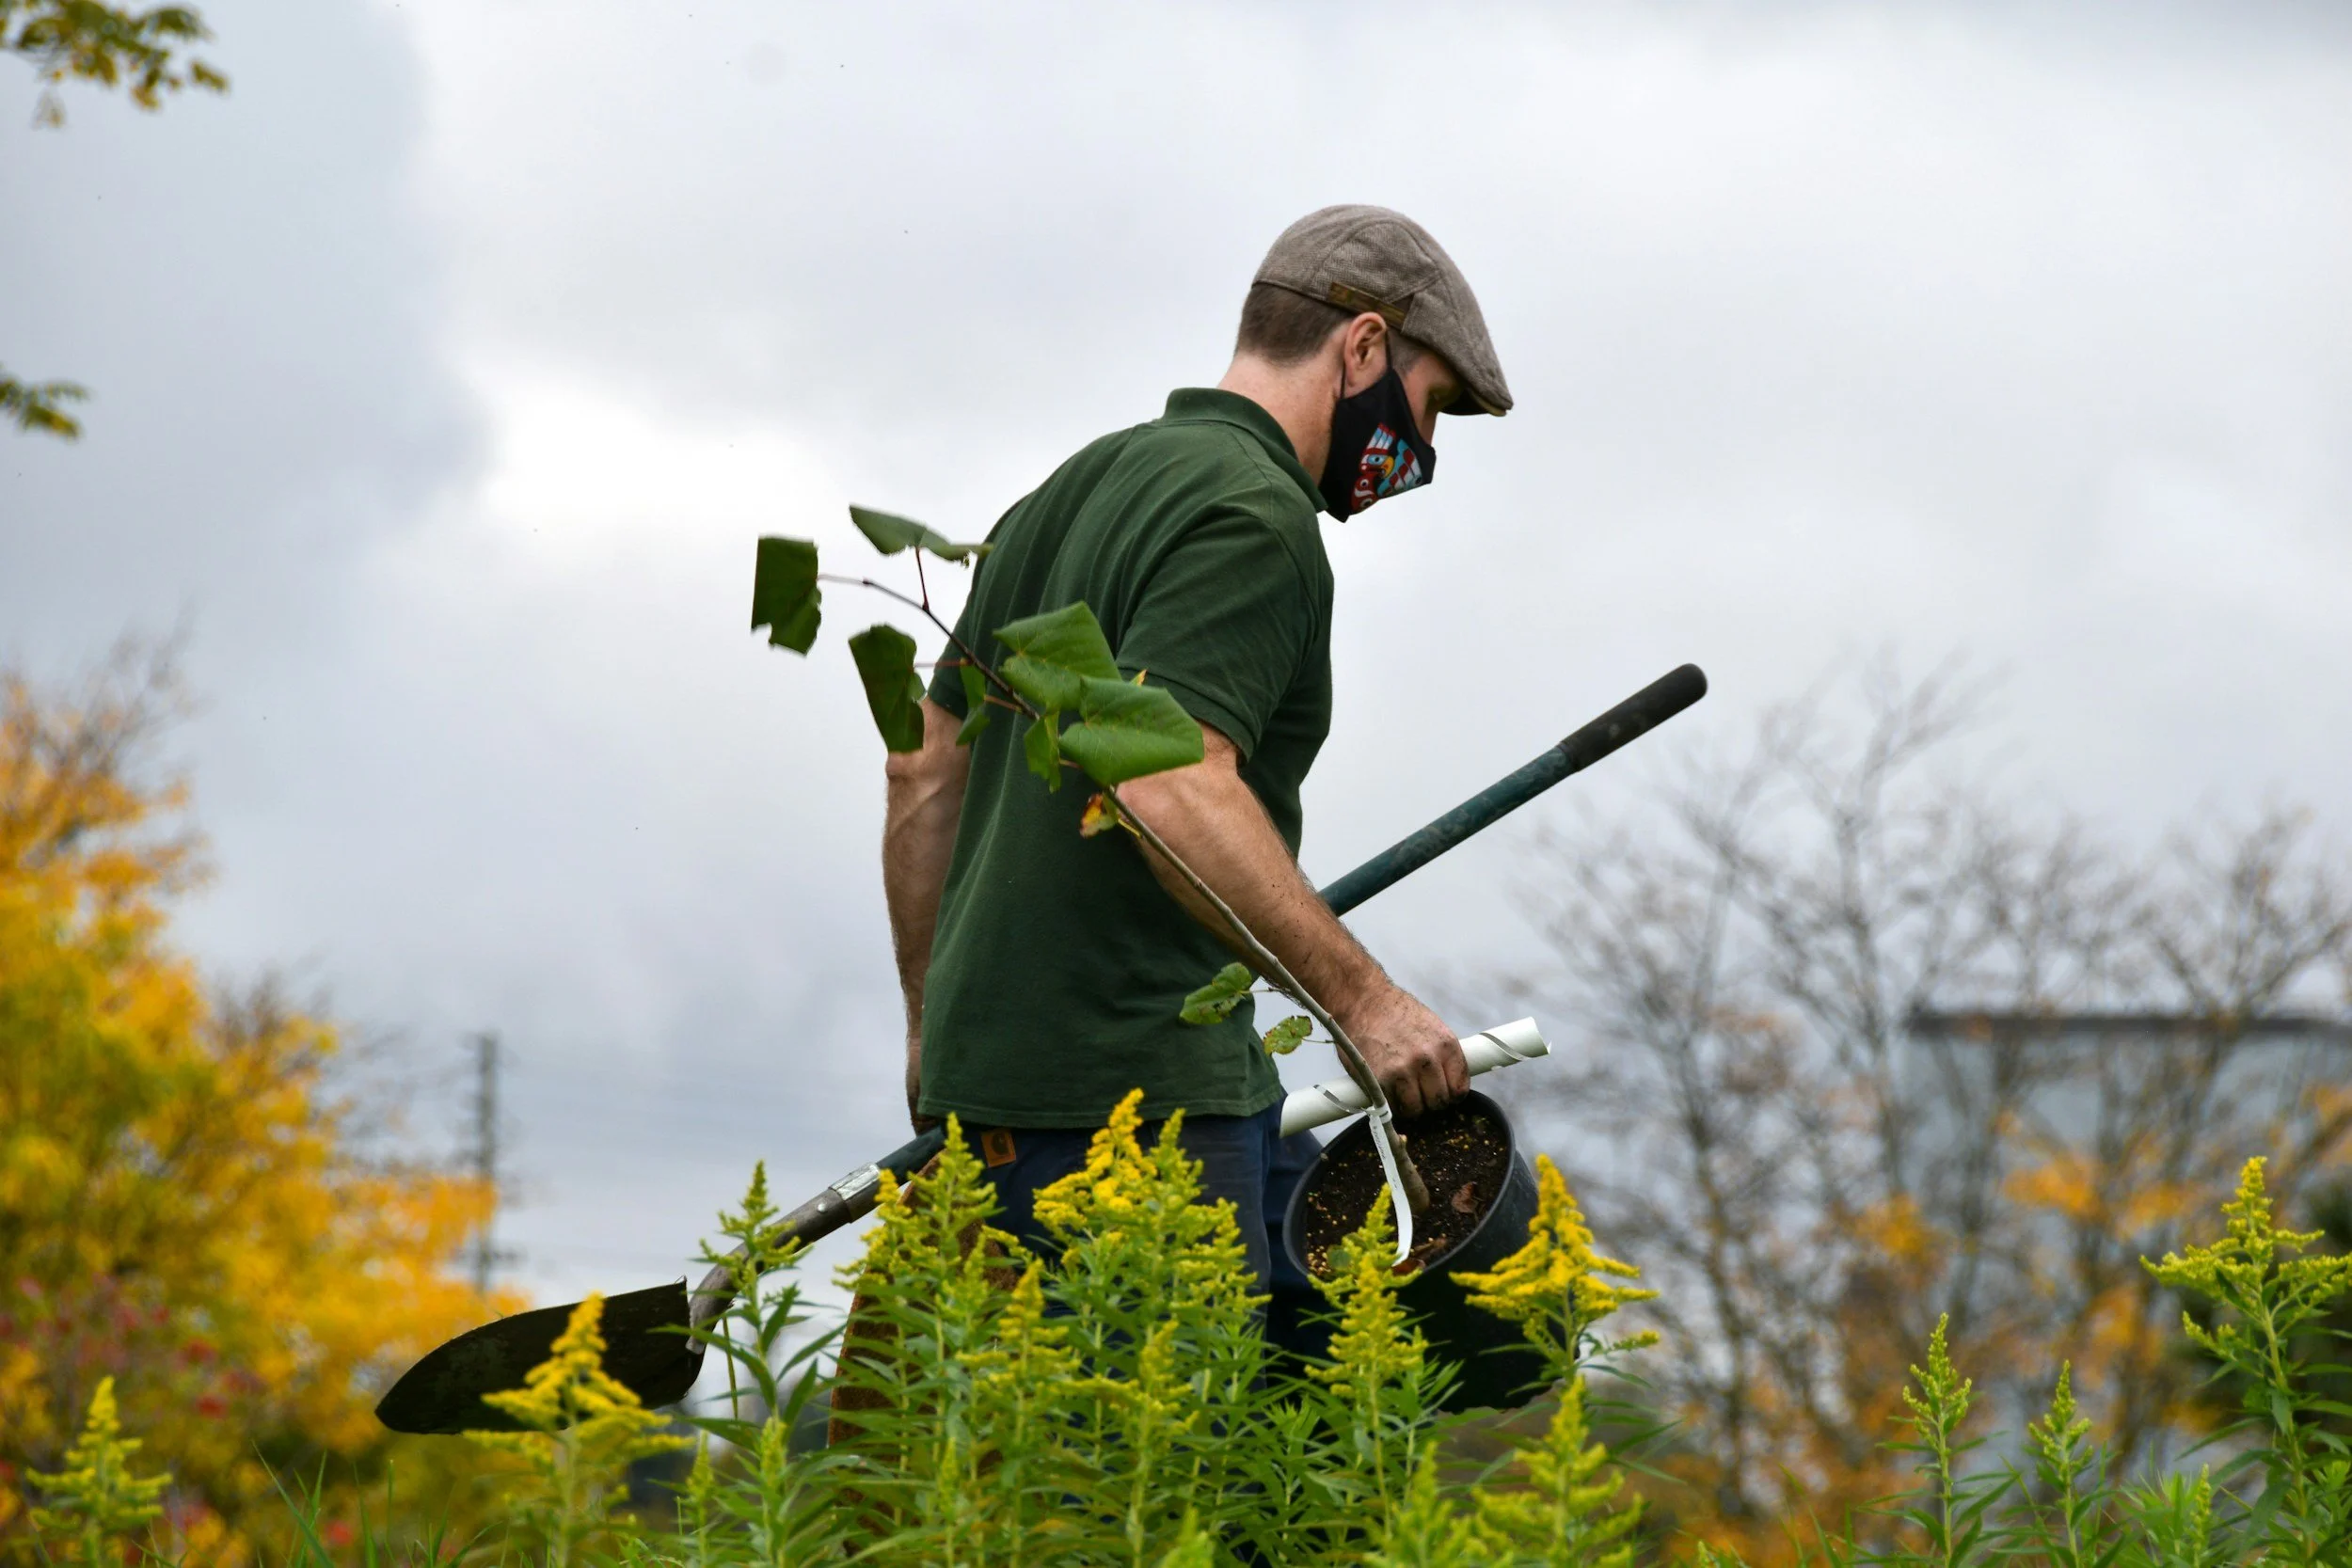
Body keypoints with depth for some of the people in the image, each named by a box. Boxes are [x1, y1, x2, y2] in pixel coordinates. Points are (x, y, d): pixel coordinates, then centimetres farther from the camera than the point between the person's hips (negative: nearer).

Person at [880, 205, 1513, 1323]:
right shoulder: (1253, 517, -12)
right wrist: (1360, 997, -24)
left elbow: (926, 777, 22)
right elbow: (1174, 788, -26)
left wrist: (935, 1032, 28)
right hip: (1114, 1091, -10)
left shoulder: (1072, 492, 19)